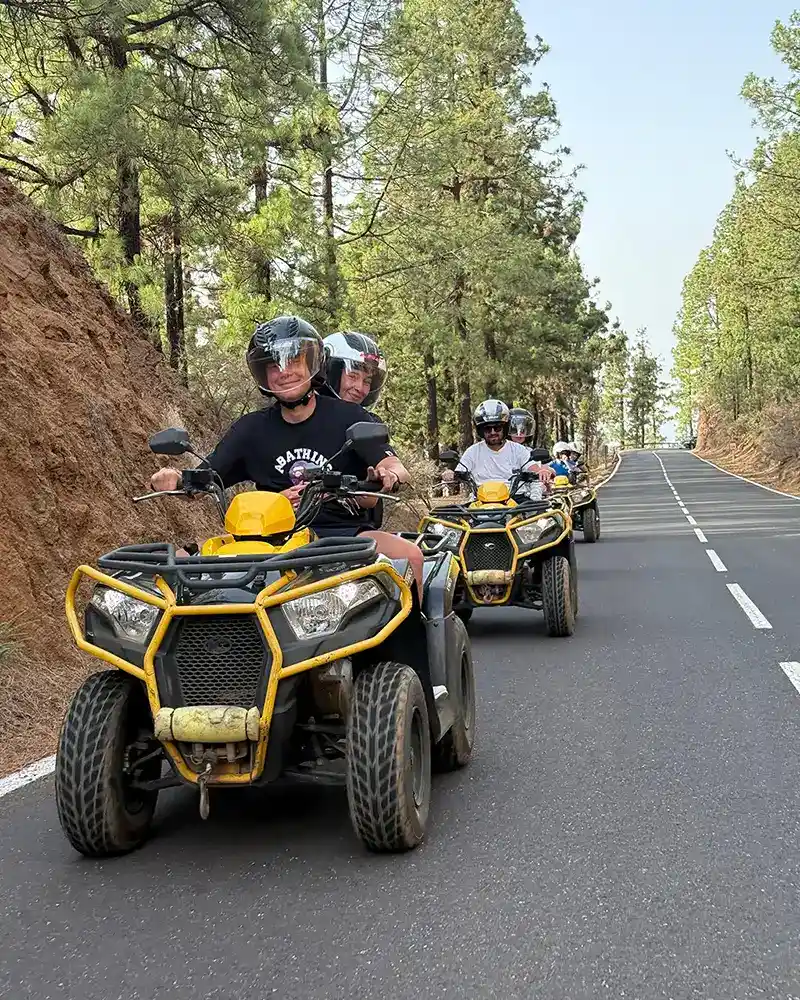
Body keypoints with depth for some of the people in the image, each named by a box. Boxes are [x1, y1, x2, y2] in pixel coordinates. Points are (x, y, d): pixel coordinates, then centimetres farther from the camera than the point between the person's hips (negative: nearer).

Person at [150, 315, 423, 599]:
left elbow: (397, 468, -4)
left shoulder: (347, 416, 5)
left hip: (345, 532, -2)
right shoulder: (252, 428, 13)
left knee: (409, 555, -32)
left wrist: (388, 475, -29)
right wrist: (175, 479, -12)